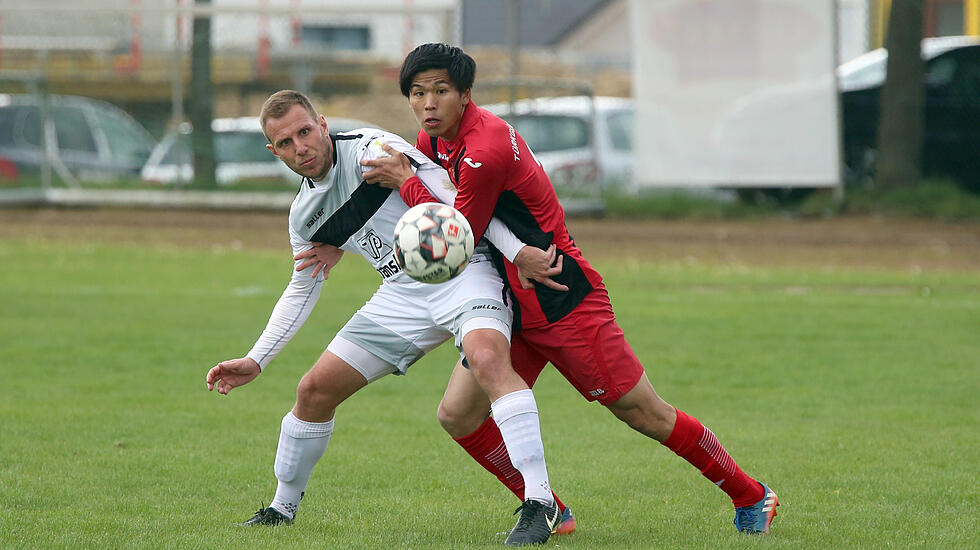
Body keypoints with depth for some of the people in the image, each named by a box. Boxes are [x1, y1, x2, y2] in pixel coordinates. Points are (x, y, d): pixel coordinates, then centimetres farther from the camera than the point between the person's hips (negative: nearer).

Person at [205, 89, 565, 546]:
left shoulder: (370, 150, -13)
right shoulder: (303, 213, 11)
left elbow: (453, 195, -17)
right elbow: (302, 290, 26)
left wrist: (518, 251, -25)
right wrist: (255, 360, 19)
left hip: (458, 269, -7)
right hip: (401, 294, 7)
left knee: (487, 359, -36)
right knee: (315, 391, 6)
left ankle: (538, 502, -39)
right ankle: (282, 507, 28)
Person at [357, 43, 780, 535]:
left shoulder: (485, 151, -24)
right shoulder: (433, 140, 4)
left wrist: (407, 182, -12)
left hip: (564, 304, -8)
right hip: (513, 308, 8)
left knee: (645, 415, -1)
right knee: (458, 416, -4)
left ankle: (751, 496, 15)